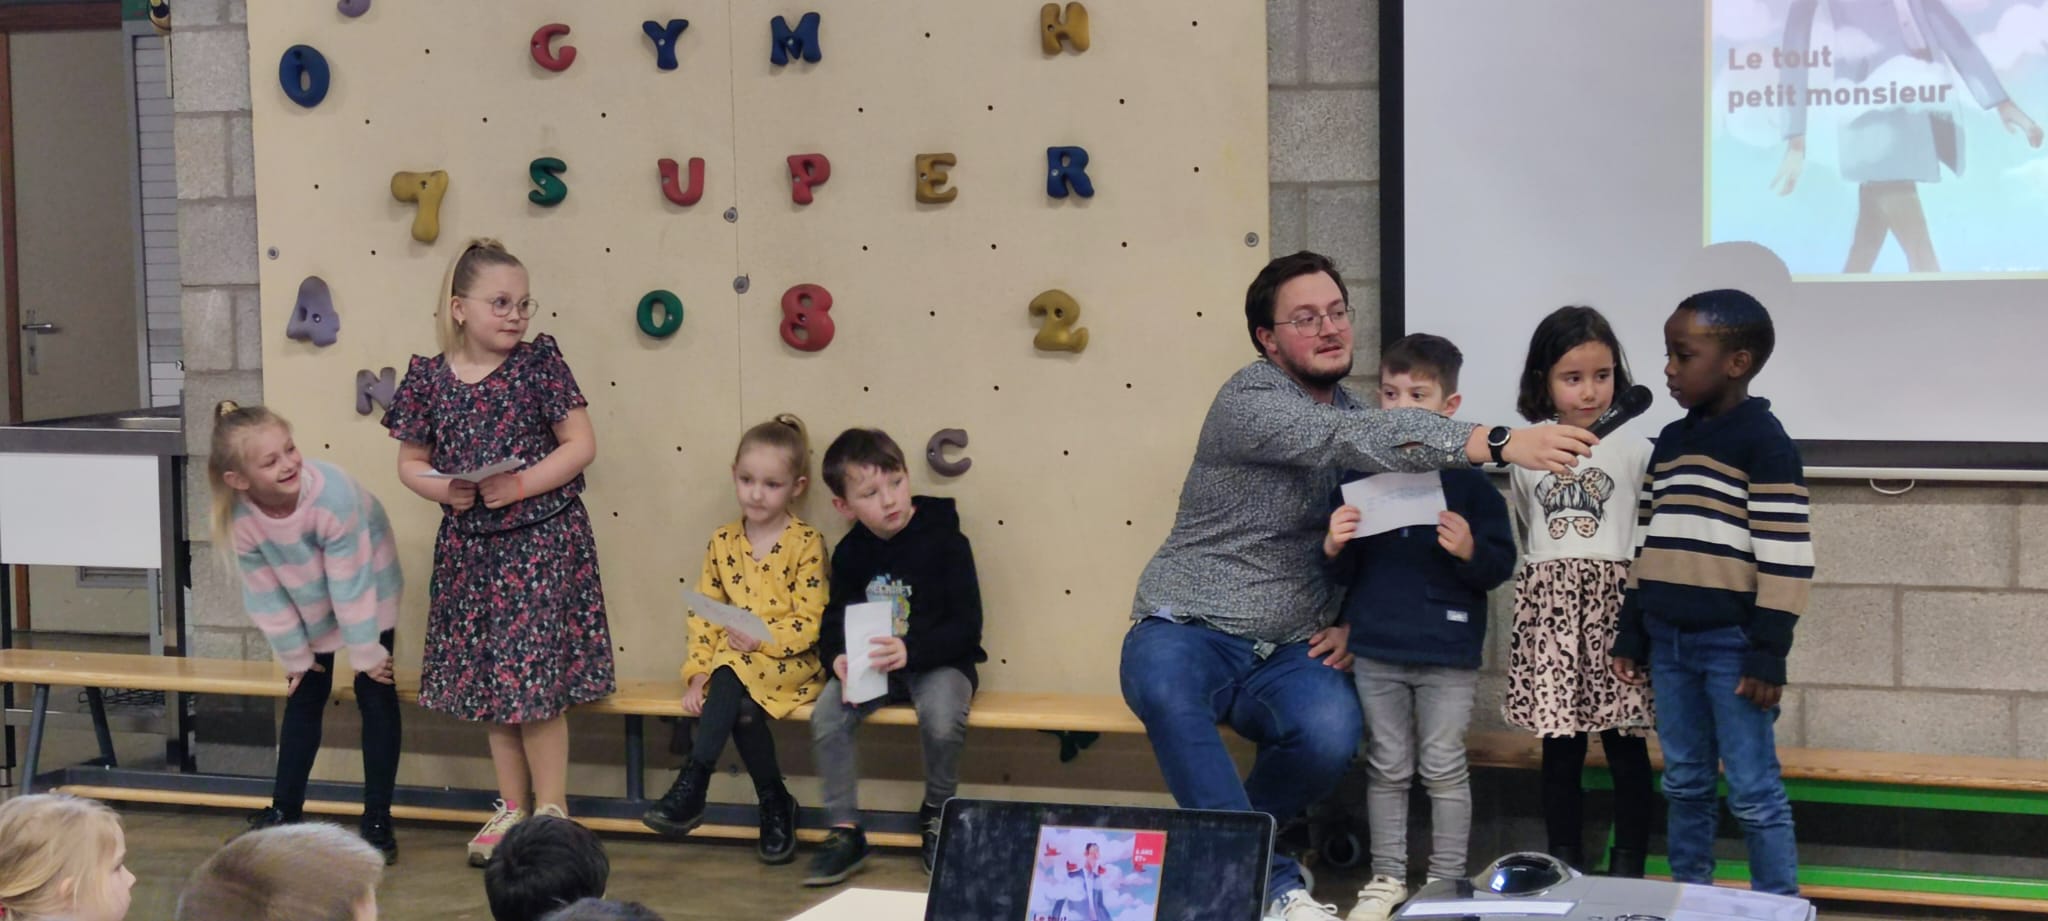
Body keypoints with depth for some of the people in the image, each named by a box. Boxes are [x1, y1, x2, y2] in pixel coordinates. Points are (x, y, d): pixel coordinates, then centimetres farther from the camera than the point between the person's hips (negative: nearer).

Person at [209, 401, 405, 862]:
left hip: (368, 595, -3)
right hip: (307, 608, 3)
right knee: (304, 699, 11)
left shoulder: (332, 493, -38)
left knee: (376, 696, -5)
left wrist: (365, 652, -22)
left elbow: (350, 582, -30)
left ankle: (377, 821, 2)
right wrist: (294, 655, -4)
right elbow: (265, 594, -11)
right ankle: (284, 811, 23)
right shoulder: (241, 520, -26)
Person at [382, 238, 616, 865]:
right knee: (488, 681, 12)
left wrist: (520, 485, -18)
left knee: (534, 679, -5)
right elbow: (410, 462, 8)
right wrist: (442, 489, -12)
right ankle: (511, 807, 26)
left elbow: (581, 444, -8)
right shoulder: (429, 378, 0)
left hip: (543, 538, -4)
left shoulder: (539, 363, -7)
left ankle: (551, 812, 10)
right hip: (469, 544, 4)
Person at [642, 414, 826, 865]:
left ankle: (691, 789, -31)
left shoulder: (805, 543, -3)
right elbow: (703, 617, 9)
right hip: (730, 663, 4)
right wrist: (697, 676, -4)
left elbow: (810, 622, -9)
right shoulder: (723, 542, 10)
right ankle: (775, 805, -16)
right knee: (741, 705, -30)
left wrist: (761, 640, -24)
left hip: (789, 661, -4)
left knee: (731, 677, -33)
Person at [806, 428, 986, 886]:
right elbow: (834, 622, 7)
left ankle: (936, 816, -3)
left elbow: (967, 625, -15)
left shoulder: (944, 539, -11)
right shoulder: (850, 552, 3)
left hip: (939, 661, -4)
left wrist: (911, 651, -31)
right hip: (869, 666, 4)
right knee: (826, 716, -23)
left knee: (943, 722, -33)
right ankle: (845, 833, -9)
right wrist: (839, 659, -17)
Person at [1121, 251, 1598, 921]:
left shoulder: (1353, 412, 13)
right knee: (1163, 685, -40)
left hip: (1288, 653, 5)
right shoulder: (1249, 401, -12)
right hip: (1187, 630, -5)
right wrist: (1500, 443, -39)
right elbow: (1360, 440, -29)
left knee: (1332, 733, -30)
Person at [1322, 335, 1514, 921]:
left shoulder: (1468, 478, -5)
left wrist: (1470, 551, -24)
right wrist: (1334, 549, -13)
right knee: (1387, 769, 13)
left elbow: (1502, 565, -4)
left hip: (1447, 654, -3)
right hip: (1375, 648, 3)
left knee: (1443, 769, 6)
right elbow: (1344, 574, 8)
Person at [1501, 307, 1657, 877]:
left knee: (1626, 746, -1)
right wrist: (1544, 585, 12)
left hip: (1617, 601, -2)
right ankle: (1567, 869, 13)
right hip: (1550, 606, 2)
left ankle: (1628, 871, 8)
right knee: (1560, 746, 4)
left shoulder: (1634, 450, 2)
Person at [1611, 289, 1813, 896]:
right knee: (1685, 785, 14)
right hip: (1670, 640, 7)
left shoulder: (1763, 441, -10)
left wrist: (1768, 652, -16)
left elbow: (1785, 557, -13)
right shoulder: (1671, 441, 12)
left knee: (1754, 793, -2)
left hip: (1731, 643, -7)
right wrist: (1630, 635, 15)